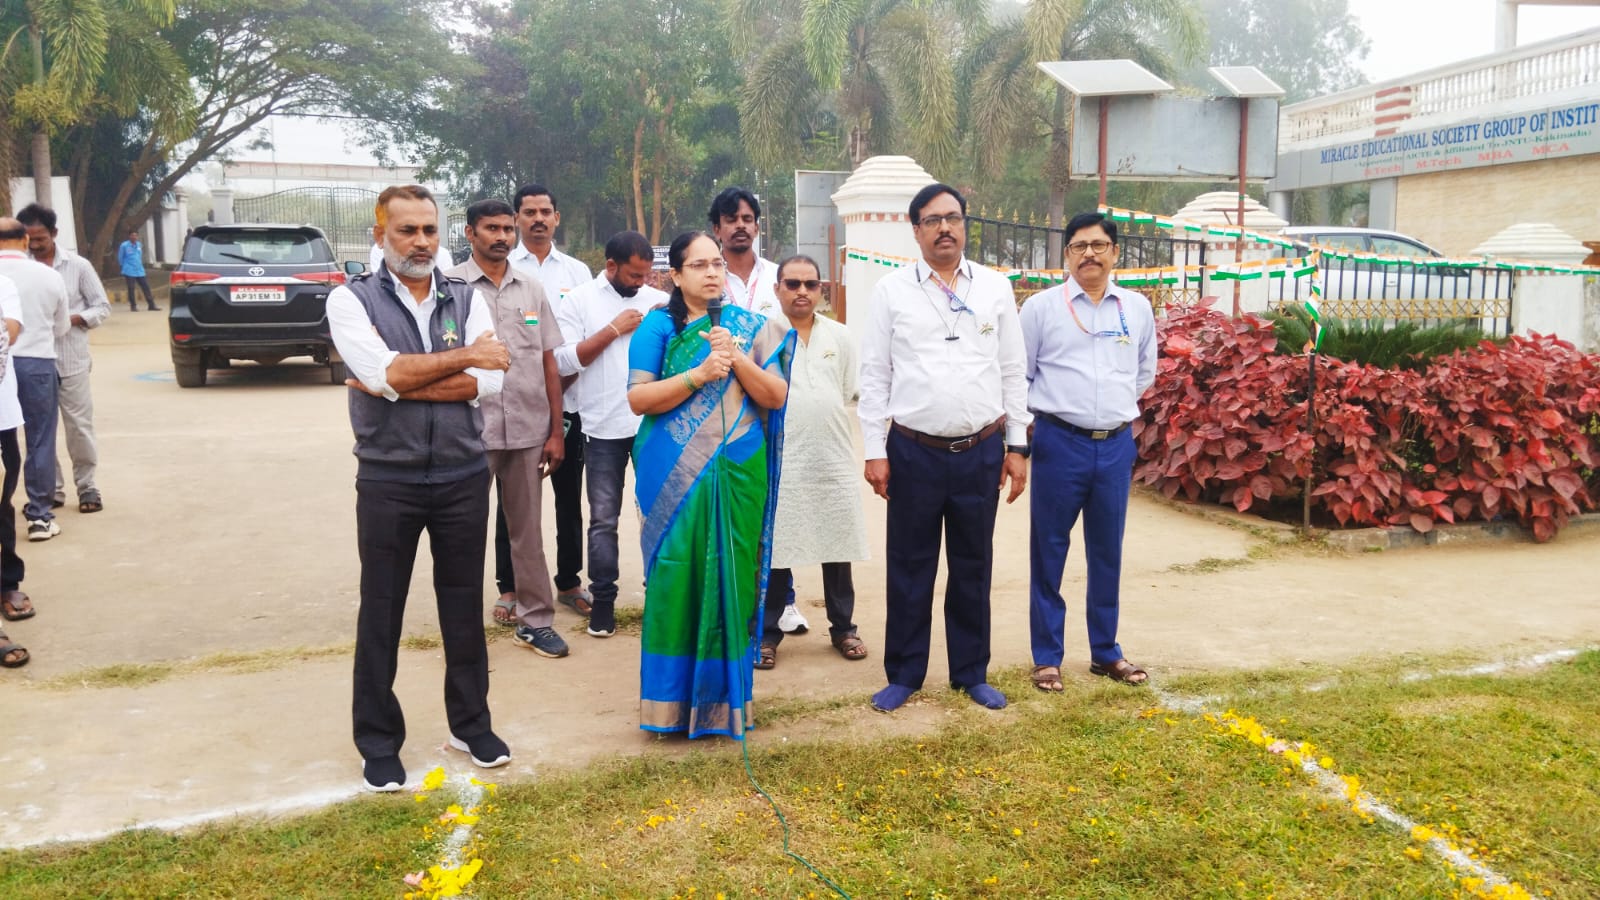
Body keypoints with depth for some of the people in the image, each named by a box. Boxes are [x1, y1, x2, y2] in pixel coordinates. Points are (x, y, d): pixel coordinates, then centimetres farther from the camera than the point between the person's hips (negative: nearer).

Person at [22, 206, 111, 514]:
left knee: (79, 426, 4)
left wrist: (73, 319, -13)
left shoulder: (77, 265, -1)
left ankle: (86, 486, 16)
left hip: (71, 361, -1)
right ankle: (51, 488, 17)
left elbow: (103, 306, 3)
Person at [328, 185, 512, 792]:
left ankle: (470, 723, 30)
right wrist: (465, 355, -13)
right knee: (381, 611, 9)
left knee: (464, 603, 14)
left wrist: (402, 383, -16)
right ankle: (378, 741, 24)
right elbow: (384, 373, -20)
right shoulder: (351, 300, -4)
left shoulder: (467, 299, 3)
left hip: (464, 477, 2)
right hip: (388, 481, -2)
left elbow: (490, 381, -10)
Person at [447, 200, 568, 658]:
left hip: (529, 430, 3)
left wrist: (556, 431, 6)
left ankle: (534, 619, 22)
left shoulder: (531, 288, 9)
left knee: (527, 529, 12)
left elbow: (549, 362, 9)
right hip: (471, 430, -3)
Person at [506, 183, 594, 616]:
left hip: (567, 403, 2)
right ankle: (509, 587, 17)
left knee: (570, 497, 9)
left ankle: (569, 582, 21)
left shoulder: (577, 271, 9)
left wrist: (563, 381, -5)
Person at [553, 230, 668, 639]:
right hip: (605, 429, -2)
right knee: (604, 519, 5)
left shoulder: (659, 300, 7)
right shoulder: (580, 300, 1)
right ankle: (603, 600, 14)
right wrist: (614, 329, -11)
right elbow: (565, 361, -8)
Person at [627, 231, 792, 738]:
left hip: (737, 474, 2)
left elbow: (776, 396, 2)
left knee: (730, 581, 5)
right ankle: (672, 701, 12)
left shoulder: (750, 327, 8)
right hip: (676, 476, -2)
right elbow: (638, 398, -7)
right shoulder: (658, 326, 2)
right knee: (677, 580, -1)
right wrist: (700, 374, -17)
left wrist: (736, 358, -12)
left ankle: (723, 697, 18)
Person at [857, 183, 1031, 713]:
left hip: (981, 452, 2)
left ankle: (971, 673, 27)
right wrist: (875, 451, -4)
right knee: (909, 568, 8)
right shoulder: (892, 291, 0)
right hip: (913, 451, -1)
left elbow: (1012, 372, 7)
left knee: (973, 567, 12)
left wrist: (1017, 446, 5)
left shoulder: (996, 289, 5)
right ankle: (904, 674, 22)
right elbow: (874, 375, 0)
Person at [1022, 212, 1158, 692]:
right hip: (1059, 442, -3)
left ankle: (1105, 651, 25)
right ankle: (1047, 656, 15)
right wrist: (1035, 418, 3)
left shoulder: (1137, 308, 9)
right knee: (1049, 550, 4)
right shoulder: (1041, 306, -1)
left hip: (1117, 444, 3)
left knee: (1107, 552, 12)